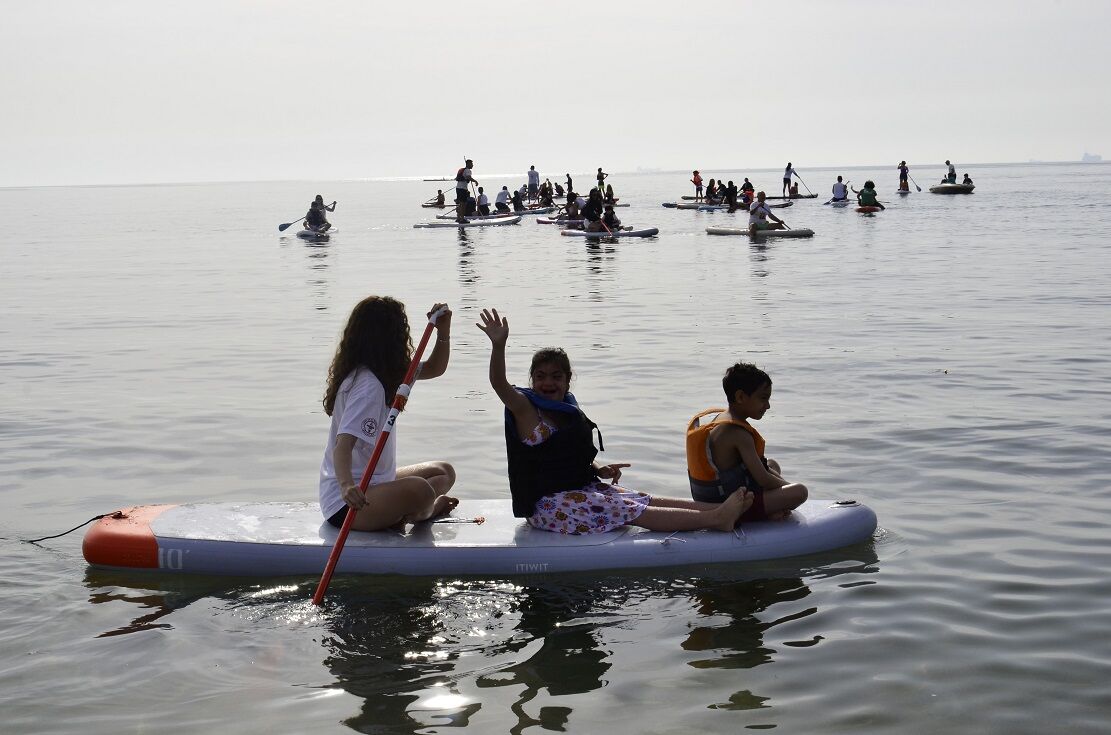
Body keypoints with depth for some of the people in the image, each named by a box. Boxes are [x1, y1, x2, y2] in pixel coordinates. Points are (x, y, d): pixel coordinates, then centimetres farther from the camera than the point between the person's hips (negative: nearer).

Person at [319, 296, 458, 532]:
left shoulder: (386, 372, 9)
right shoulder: (367, 384, -22)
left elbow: (433, 369, 20)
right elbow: (343, 445, -33)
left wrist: (443, 331, 2)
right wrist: (347, 486, -52)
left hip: (373, 482, 11)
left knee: (444, 472, 21)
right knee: (419, 489, -36)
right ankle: (421, 513, -1)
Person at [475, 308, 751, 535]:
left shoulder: (569, 411, 12)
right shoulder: (525, 408, -12)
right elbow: (499, 384, -32)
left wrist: (599, 470, 3)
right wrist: (498, 345, -48)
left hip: (580, 488, 9)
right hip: (548, 504, -9)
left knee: (645, 500, -4)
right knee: (634, 512, -16)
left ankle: (719, 508, -10)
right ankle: (715, 519, -22)